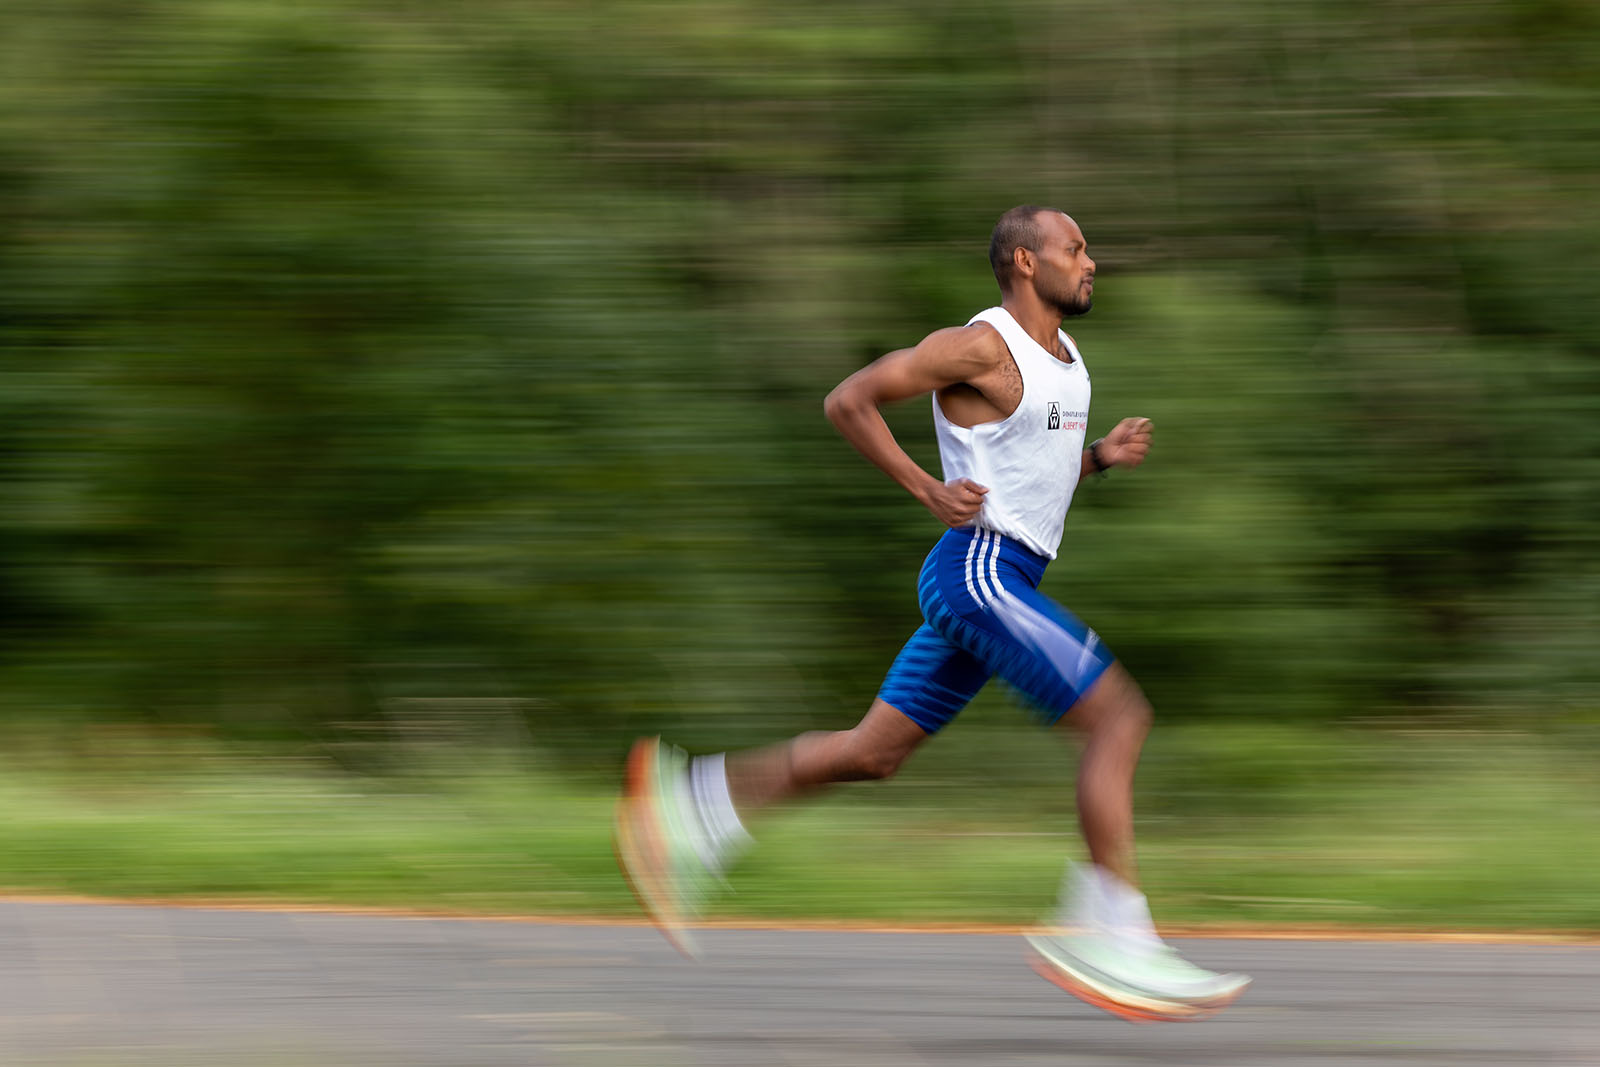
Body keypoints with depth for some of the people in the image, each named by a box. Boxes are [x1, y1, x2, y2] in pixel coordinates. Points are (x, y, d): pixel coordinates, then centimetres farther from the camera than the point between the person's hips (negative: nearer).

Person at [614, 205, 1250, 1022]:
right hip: (980, 567, -10)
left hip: (1000, 578, 10)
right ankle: (1107, 935, -11)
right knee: (1119, 716, -13)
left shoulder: (1065, 357, 17)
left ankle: (688, 807, 14)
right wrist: (930, 490, -15)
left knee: (874, 750, 10)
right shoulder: (981, 347, -11)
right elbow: (848, 400, -11)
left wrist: (1102, 455, 10)